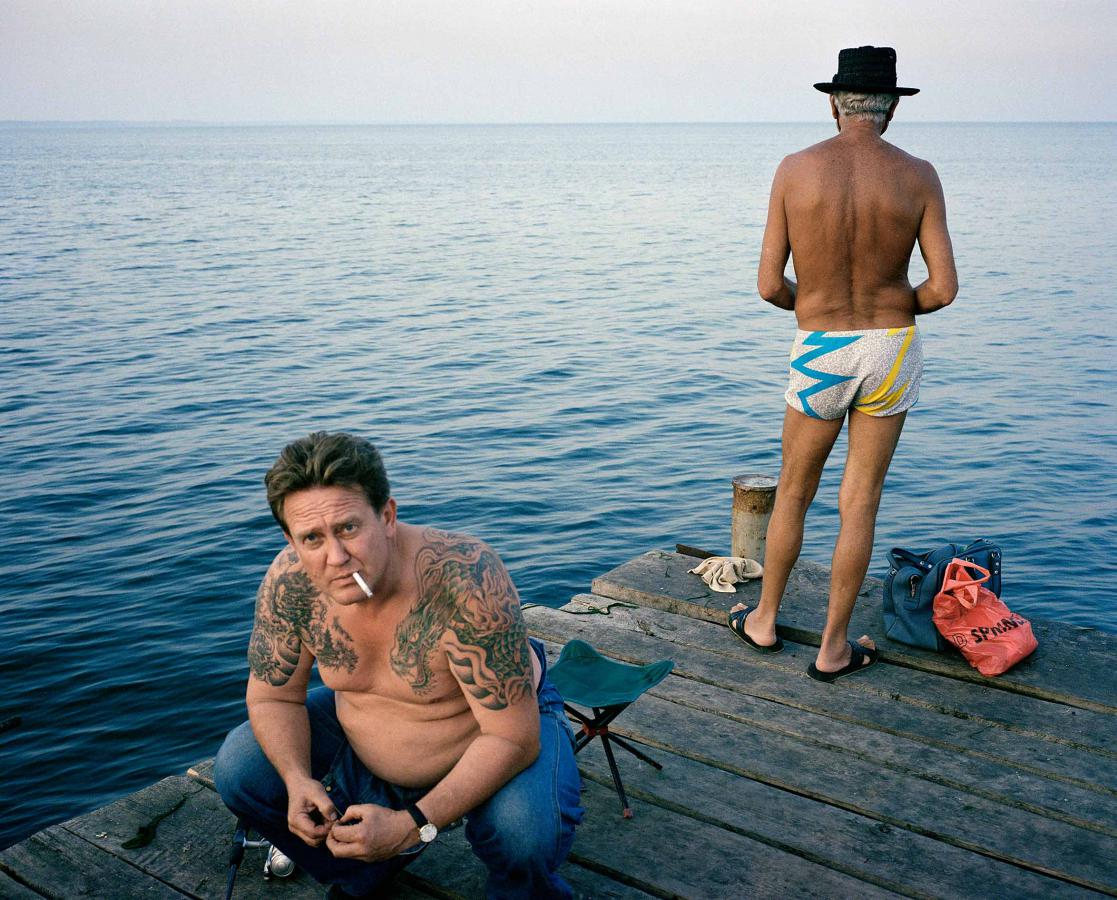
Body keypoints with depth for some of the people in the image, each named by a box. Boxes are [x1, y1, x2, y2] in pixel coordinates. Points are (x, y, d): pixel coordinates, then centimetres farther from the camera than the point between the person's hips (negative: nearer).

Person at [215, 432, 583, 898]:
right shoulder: (288, 580, -23)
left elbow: (513, 737, -32)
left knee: (526, 837, -33)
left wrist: (412, 825, -39)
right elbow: (273, 697, -6)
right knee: (239, 769, -8)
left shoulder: (466, 580, -37)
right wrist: (298, 781, -26)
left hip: (504, 725, -5)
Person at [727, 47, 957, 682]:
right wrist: (897, 309, 11)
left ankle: (765, 621, 34)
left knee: (794, 493, 19)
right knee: (860, 504, 10)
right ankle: (833, 648, 20)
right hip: (893, 349, 0)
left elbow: (770, 286, -8)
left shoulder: (795, 170, -8)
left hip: (819, 352, 0)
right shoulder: (918, 177, -7)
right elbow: (943, 289, -10)